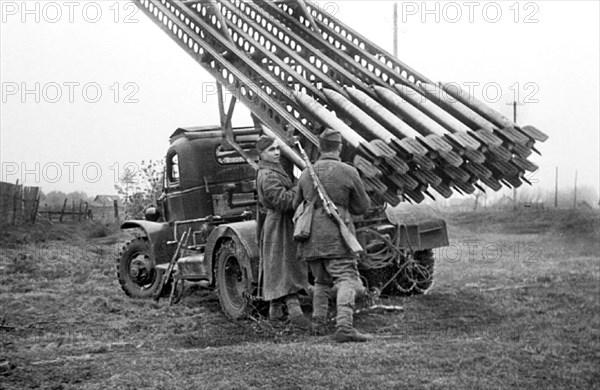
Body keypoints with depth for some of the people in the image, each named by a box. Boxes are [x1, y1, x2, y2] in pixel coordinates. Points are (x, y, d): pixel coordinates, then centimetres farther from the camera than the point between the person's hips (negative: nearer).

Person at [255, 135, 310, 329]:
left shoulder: (262, 173, 16)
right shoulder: (269, 176, -18)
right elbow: (283, 201, -27)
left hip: (274, 223, 10)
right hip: (280, 225, -10)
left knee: (277, 269, 14)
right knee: (287, 268, -16)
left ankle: (275, 309, 21)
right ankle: (294, 310, -22)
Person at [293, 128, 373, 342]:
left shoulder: (306, 174, 11)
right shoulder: (348, 172, -3)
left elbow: (296, 206, 22)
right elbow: (362, 206, 7)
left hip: (311, 239, 5)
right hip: (336, 236, -5)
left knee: (321, 282, 22)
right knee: (346, 279, -10)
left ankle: (318, 323, 22)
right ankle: (344, 326, -26)